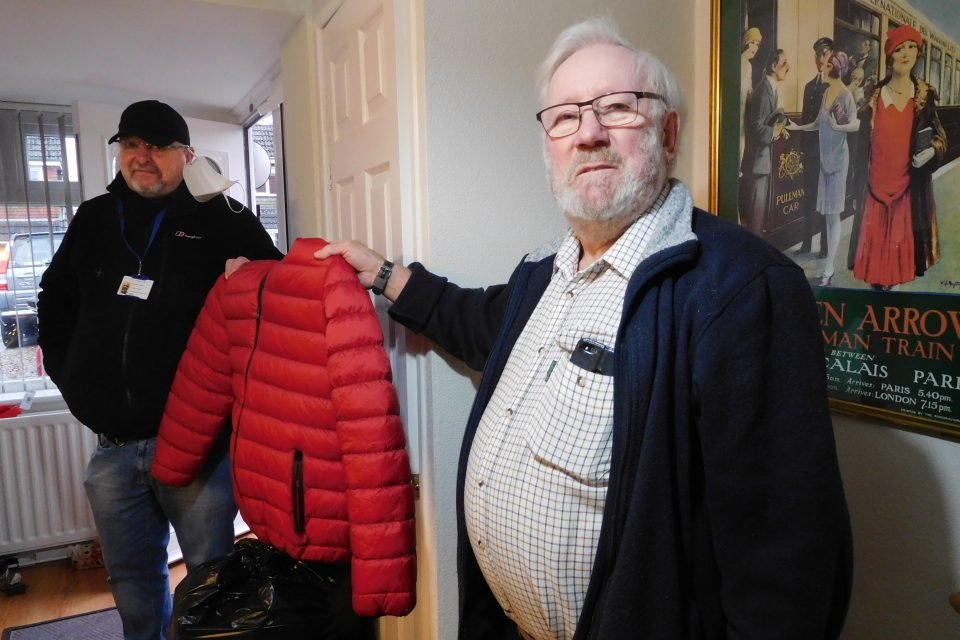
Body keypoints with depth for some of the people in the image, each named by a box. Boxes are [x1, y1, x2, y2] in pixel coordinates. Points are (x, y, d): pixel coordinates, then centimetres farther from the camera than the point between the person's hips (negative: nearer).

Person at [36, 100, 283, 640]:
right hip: (113, 447, 5)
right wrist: (68, 373, 16)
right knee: (133, 580, 20)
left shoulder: (223, 220, -3)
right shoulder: (94, 219, 12)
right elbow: (55, 302, 25)